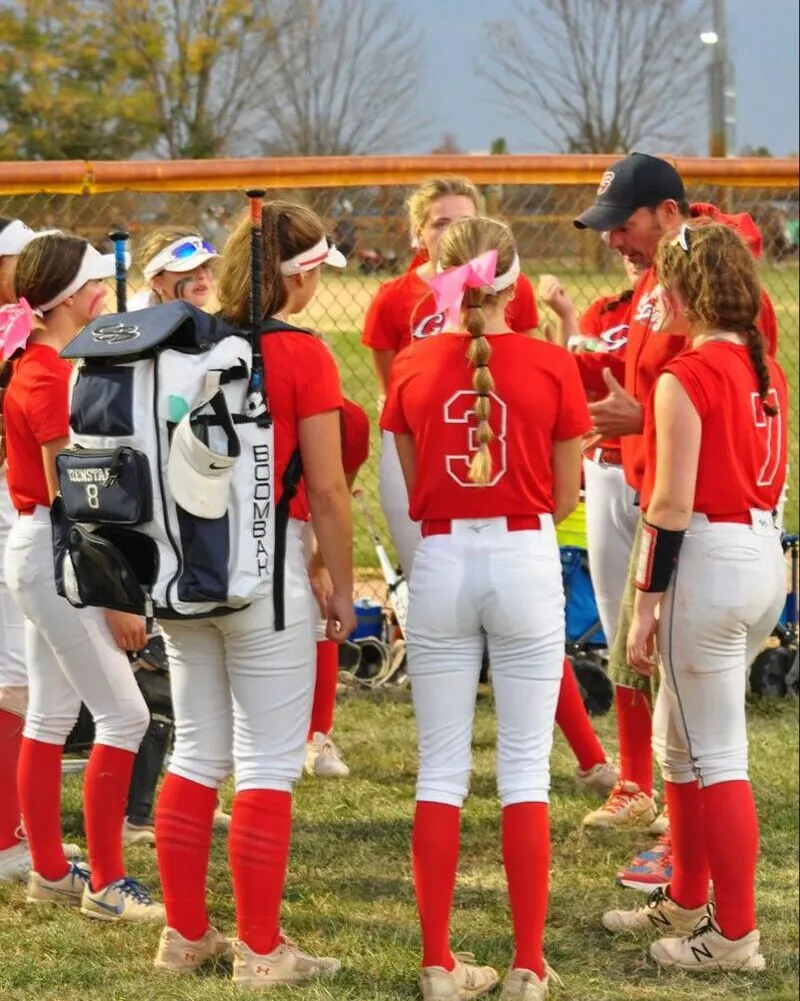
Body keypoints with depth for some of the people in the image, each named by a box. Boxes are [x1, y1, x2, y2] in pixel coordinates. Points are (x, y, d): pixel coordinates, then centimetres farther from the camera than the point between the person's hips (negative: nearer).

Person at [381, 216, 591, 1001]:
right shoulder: (551, 367, -6)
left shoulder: (411, 368, -1)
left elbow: (410, 492, 4)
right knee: (525, 767, 4)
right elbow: (563, 499, 2)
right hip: (525, 563, -1)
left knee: (441, 767, 8)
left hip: (441, 565, 1)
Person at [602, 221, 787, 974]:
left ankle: (734, 936, 2)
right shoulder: (766, 369, 10)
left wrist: (645, 602, -12)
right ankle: (685, 903, 31)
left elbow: (672, 503, -16)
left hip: (710, 559, -9)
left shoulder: (685, 377, -14)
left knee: (714, 755, -2)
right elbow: (767, 473, 11)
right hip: (767, 551, 9)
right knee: (680, 742, 21)